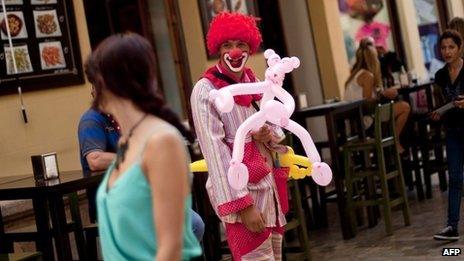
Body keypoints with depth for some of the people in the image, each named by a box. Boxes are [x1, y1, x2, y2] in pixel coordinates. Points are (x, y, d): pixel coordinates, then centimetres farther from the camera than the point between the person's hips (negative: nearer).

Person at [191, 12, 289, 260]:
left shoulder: (253, 80, 9)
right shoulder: (206, 90, -11)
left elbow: (277, 127, 18)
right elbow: (215, 151, -17)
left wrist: (270, 134, -8)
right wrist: (242, 203, -21)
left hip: (270, 182, 7)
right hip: (240, 187, -7)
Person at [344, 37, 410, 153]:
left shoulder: (355, 74, 14)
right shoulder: (367, 75, -12)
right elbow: (367, 103, -18)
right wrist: (383, 94, -8)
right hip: (364, 121, -10)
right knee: (404, 107, -7)